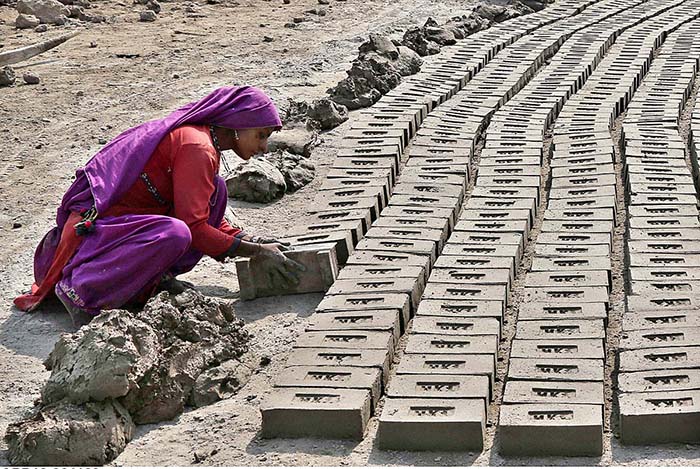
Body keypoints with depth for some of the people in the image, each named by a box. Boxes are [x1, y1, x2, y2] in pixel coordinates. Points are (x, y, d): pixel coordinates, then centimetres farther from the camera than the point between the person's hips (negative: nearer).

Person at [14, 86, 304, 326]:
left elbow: (205, 216, 19)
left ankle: (155, 276, 3)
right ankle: (80, 291, -20)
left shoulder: (196, 135, 12)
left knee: (214, 190, 2)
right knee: (174, 234, -37)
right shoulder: (197, 146, -19)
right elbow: (194, 227, -22)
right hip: (93, 227, -9)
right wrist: (255, 252, -15)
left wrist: (249, 239, 6)